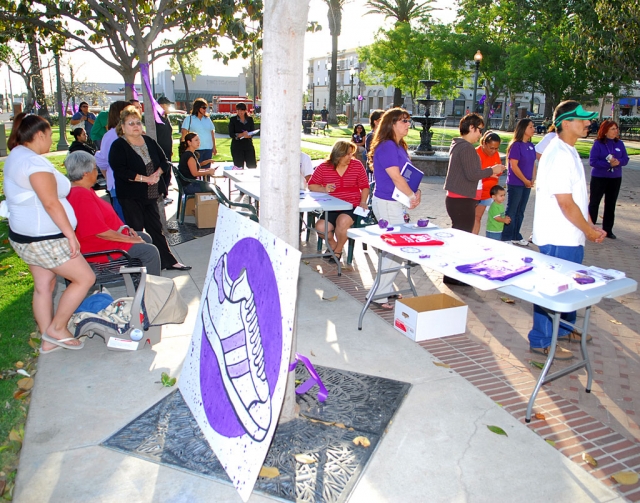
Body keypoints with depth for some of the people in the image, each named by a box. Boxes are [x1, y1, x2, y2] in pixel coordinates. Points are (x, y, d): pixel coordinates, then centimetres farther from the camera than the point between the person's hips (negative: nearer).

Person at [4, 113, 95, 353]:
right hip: (43, 239, -11)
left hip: (27, 235, 11)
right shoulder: (34, 161, -21)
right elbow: (51, 203, -25)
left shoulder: (16, 156, 12)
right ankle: (57, 328, 9)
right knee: (85, 278, -1)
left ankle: (48, 340, 25)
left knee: (44, 286, 15)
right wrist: (70, 234, -21)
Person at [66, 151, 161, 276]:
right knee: (150, 251, -14)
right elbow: (101, 232, -27)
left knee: (145, 238, 20)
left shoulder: (83, 191, 9)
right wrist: (130, 239, -18)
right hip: (99, 248, -12)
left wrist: (124, 228, 8)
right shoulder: (82, 196, -25)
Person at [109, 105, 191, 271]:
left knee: (156, 228, 12)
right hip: (131, 196, -5)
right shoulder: (118, 146, -8)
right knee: (135, 231, 1)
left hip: (150, 194, 6)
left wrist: (157, 173, -11)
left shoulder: (149, 142, 11)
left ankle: (168, 261, 17)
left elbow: (164, 161, 10)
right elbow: (121, 171, -19)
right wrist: (145, 178, -22)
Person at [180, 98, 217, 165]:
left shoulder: (207, 119, 13)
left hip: (208, 149, 4)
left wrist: (214, 147, 11)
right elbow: (184, 134, -4)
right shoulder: (189, 119, 1)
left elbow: (212, 133, 15)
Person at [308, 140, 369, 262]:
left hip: (352, 207, -1)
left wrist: (363, 202, -4)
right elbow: (311, 185, 7)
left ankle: (338, 250, -1)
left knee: (343, 221, -33)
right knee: (320, 227, -24)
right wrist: (324, 189, -11)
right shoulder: (323, 167, 3)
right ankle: (332, 244, 14)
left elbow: (365, 186, 10)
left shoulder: (357, 165, 5)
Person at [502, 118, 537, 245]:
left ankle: (516, 236, 25)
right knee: (511, 211, 0)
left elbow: (533, 163, 13)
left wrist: (533, 179, 0)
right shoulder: (516, 145, -13)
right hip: (515, 184, -7)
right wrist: (525, 181, -12)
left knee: (520, 211, 14)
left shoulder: (531, 146, 8)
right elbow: (514, 166, -17)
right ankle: (506, 238, 9)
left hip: (527, 184, 7)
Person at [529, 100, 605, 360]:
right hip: (558, 238, -10)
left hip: (571, 236, 10)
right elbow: (566, 203, -21)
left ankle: (564, 328, 39)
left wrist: (591, 226, 12)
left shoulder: (570, 152, 13)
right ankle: (541, 341, 13)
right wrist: (588, 230, -10)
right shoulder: (559, 155, -20)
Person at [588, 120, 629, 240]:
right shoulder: (598, 143, -10)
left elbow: (625, 159, 2)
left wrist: (618, 162, -19)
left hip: (615, 179, 4)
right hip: (599, 178, -4)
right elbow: (592, 161, -15)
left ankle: (608, 230, 20)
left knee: (611, 205, 10)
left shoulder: (619, 143, 2)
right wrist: (608, 164, -23)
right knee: (594, 203, 4)